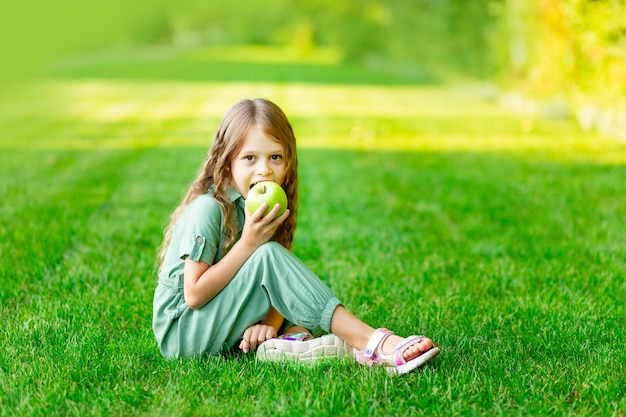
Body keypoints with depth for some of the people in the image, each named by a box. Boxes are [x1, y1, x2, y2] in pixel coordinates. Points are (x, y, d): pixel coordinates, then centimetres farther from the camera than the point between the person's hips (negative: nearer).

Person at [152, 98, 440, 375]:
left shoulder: (269, 208, 3)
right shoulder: (208, 209, -19)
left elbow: (278, 286, -2)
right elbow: (195, 295, -22)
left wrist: (270, 322, -23)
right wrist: (249, 243, -25)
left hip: (227, 325, 8)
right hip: (182, 334, -8)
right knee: (267, 255, -28)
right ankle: (369, 342, -34)